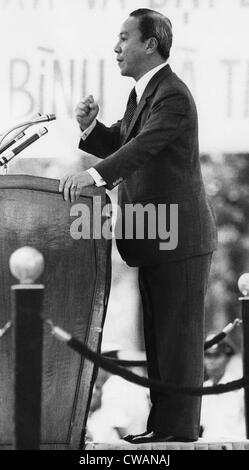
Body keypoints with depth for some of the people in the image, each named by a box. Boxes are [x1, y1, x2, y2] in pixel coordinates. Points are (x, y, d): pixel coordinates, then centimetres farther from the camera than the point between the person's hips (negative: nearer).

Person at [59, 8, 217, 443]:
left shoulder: (173, 97, -17)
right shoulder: (143, 92, 15)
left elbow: (142, 147, -31)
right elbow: (118, 144, 16)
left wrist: (93, 175, -43)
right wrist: (90, 126, -4)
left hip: (179, 240, -10)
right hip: (155, 238, 10)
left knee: (177, 335, -4)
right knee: (160, 336, 15)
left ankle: (178, 429, 0)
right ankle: (167, 422, 23)